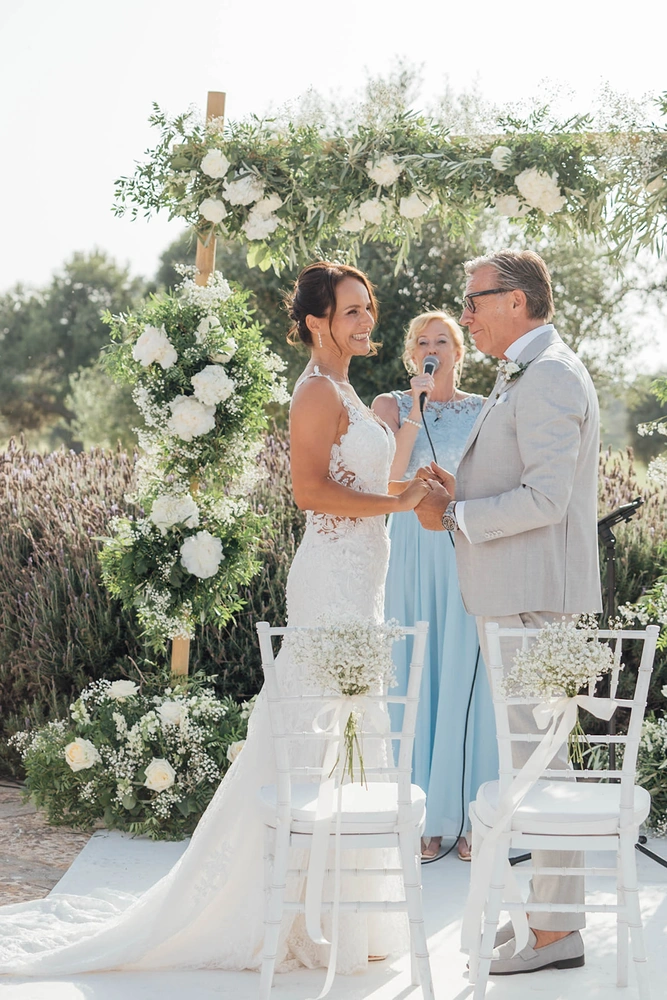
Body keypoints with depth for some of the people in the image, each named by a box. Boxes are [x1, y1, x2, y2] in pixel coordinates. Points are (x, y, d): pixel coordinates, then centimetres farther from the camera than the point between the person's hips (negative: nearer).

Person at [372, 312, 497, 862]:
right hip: (412, 553, 0)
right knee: (415, 679, 0)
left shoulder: (482, 411, 10)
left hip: (469, 554, 0)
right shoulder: (392, 406, 7)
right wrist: (414, 418, -12)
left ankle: (470, 817, 6)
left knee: (467, 683, -1)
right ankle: (423, 818, 7)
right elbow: (386, 480, -6)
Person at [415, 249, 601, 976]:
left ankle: (557, 930, -2)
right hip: (513, 591, 11)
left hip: (533, 595, -11)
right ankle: (550, 908, 21)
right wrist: (457, 494, 9)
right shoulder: (525, 378, 19)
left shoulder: (548, 376, -14)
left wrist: (454, 517, -13)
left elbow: (545, 498, -22)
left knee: (537, 750, -7)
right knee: (532, 748, 13)